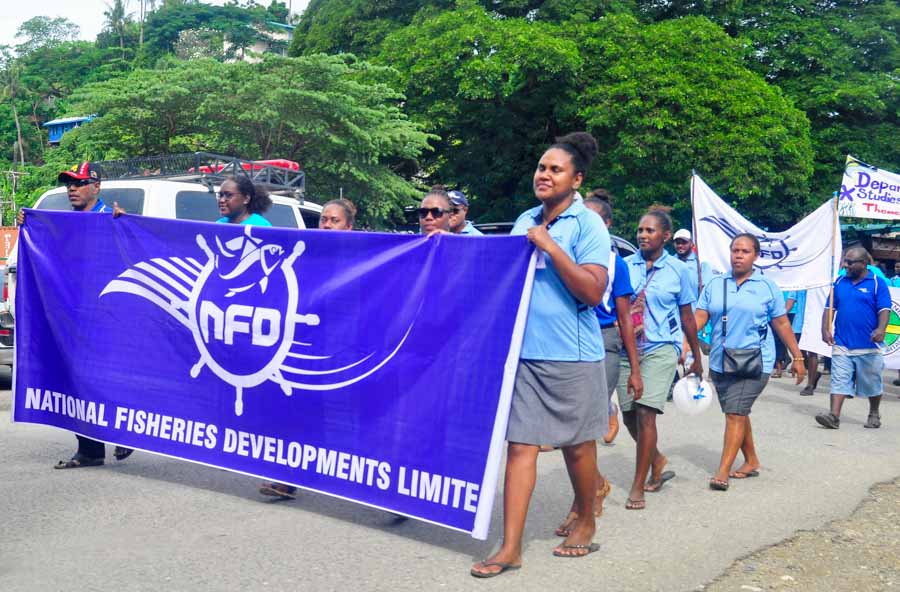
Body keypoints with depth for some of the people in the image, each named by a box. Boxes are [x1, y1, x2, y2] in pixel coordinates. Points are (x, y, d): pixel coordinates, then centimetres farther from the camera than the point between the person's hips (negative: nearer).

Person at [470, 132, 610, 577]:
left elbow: (593, 292, -15)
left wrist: (551, 247, -19)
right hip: (523, 352, 5)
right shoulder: (525, 221, 11)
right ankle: (511, 548, 3)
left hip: (571, 356, -4)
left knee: (577, 445, 11)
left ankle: (585, 523, 33)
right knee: (520, 446, 1)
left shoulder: (588, 225, -6)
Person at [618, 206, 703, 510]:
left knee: (645, 412, -13)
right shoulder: (625, 265, 5)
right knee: (629, 415, 8)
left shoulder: (677, 270, 2)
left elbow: (687, 317, 10)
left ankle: (638, 487, -3)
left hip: (662, 348, -3)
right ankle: (658, 462, 36)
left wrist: (696, 358, 14)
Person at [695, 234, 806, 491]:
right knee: (738, 414, 14)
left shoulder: (767, 287, 1)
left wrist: (797, 357, 5)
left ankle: (723, 471, -10)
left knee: (736, 414, -12)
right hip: (720, 362, 4)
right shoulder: (715, 285, 7)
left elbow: (782, 324, 4)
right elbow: (699, 318, -1)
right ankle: (751, 461, 31)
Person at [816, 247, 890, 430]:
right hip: (842, 345, 3)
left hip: (868, 346, -3)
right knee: (839, 381, -5)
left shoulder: (877, 283, -3)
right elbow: (830, 308, 11)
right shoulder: (840, 283, 9)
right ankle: (834, 415, -9)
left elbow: (884, 310, -9)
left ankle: (874, 414, 30)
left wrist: (881, 329, -26)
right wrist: (825, 329, -2)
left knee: (872, 383, 11)